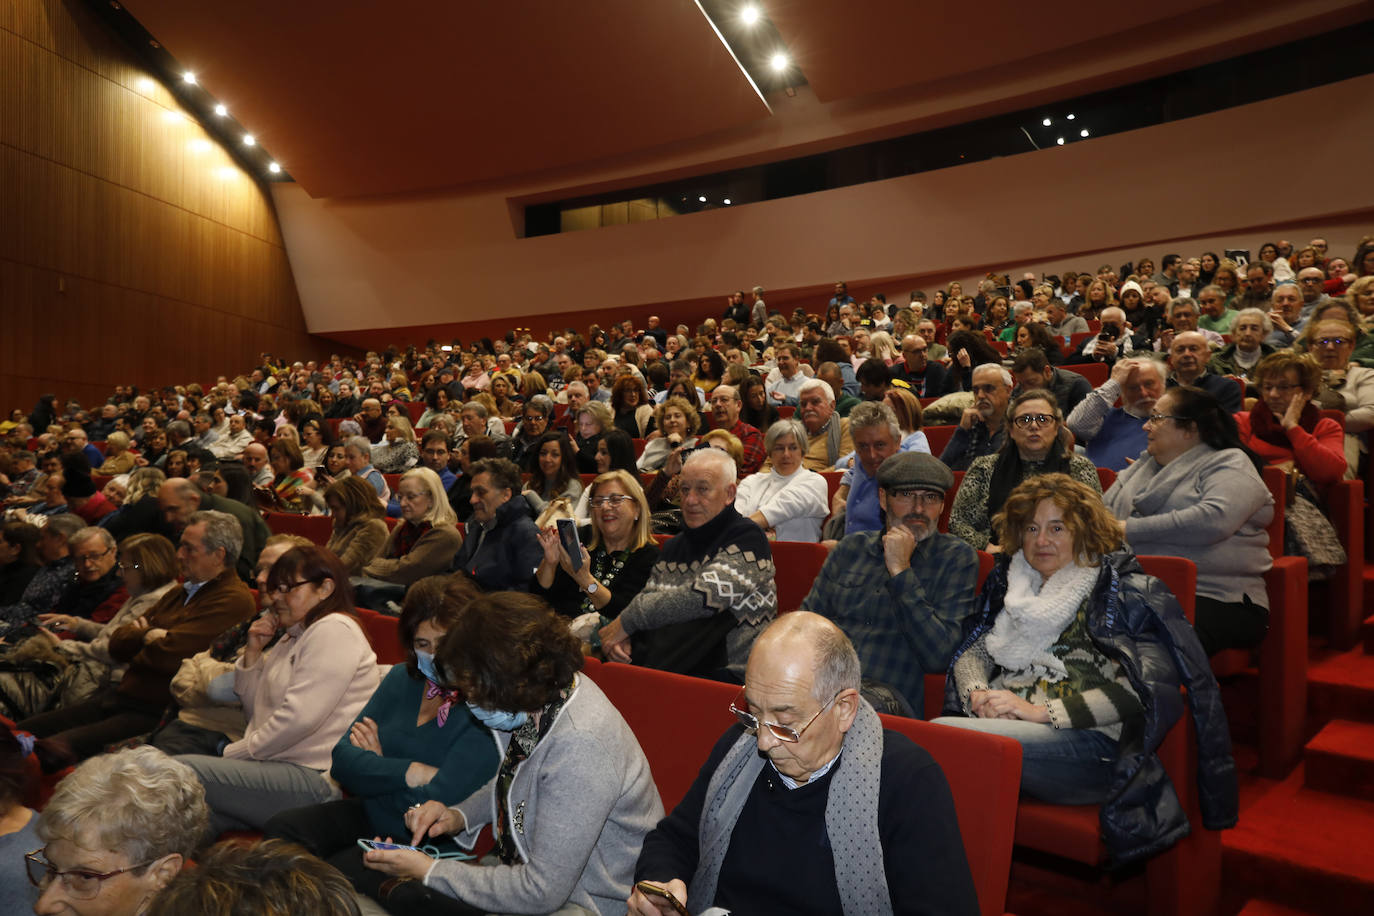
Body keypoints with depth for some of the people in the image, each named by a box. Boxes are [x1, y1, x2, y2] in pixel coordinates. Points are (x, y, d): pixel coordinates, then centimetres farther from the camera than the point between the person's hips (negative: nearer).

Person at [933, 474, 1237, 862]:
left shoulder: (1125, 590, 8)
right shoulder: (1011, 582, 25)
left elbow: (1139, 688, -6)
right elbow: (973, 651, 20)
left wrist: (1042, 710, -14)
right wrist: (978, 695, -4)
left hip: (1091, 741, -4)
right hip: (1006, 724, 5)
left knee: (942, 736, -33)